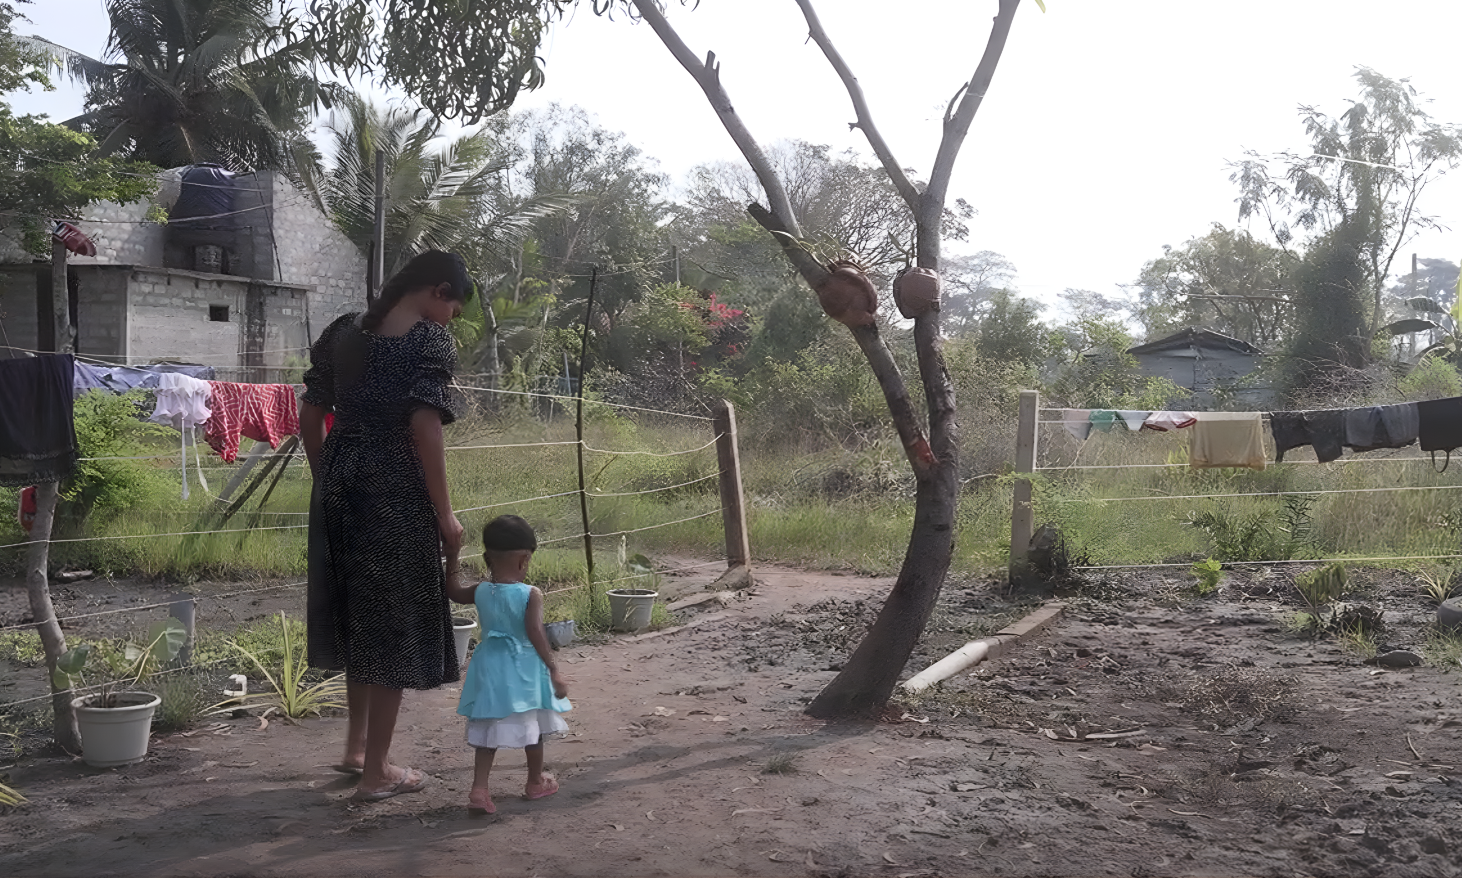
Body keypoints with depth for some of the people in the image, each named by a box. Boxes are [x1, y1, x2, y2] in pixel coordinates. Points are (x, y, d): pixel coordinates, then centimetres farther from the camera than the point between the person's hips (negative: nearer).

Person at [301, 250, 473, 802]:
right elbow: (425, 427, -17)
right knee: (394, 623, 4)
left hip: (339, 484, 7)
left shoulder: (343, 332, 12)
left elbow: (311, 416, 12)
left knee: (357, 613, 21)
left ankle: (356, 746, 34)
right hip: (397, 492, -7)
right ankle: (376, 772, 12)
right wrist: (444, 513, -13)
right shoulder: (430, 341, -9)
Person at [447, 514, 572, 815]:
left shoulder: (480, 592, -4)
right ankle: (536, 782, 32)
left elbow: (454, 592, 14)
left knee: (487, 732, 10)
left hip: (490, 670, 3)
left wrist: (452, 564, 23)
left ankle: (479, 790, 0)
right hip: (524, 671, -3)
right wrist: (553, 669, -18)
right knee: (532, 728, 16)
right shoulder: (531, 595, -17)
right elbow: (536, 634, -22)